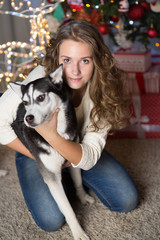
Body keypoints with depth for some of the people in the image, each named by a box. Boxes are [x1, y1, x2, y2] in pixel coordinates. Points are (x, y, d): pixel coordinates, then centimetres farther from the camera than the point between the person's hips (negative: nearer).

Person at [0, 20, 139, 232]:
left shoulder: (102, 89, -25)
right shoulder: (42, 78, -31)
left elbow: (89, 158, -31)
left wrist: (52, 135, -50)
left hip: (78, 150, 3)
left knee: (127, 200, -4)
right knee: (52, 220, -20)